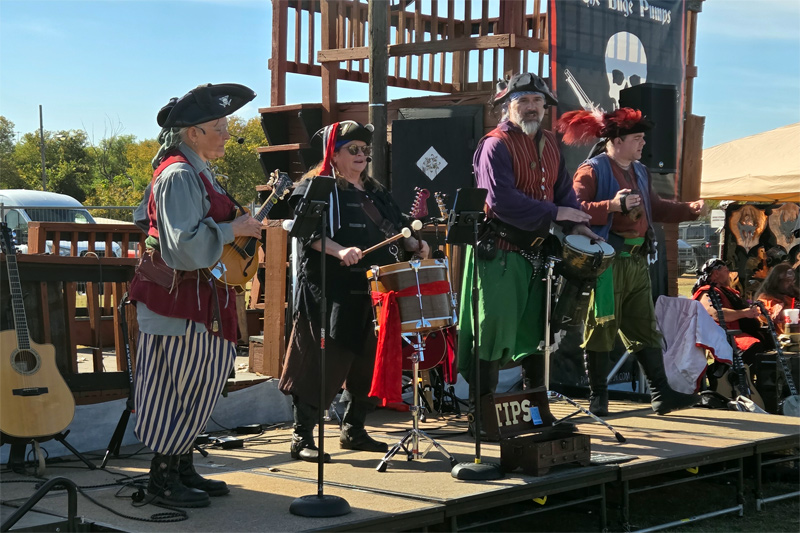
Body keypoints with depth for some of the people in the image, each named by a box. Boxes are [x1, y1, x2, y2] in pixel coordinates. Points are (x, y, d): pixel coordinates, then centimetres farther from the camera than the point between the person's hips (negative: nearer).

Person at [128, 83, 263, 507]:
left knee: (196, 386, 15)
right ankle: (162, 478, 8)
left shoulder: (197, 172, 15)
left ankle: (182, 468, 26)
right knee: (177, 387, -2)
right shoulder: (180, 175, -18)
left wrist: (238, 226, 17)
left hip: (198, 298, 10)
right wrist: (232, 230, -19)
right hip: (178, 300, -10)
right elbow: (183, 245, -28)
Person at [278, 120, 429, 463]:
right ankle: (302, 437, 2)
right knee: (324, 365, -6)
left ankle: (353, 430, 23)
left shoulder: (374, 191, 20)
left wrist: (413, 245, 6)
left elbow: (393, 229, 26)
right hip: (332, 294, -7)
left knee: (369, 365, 9)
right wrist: (340, 251, -30)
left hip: (374, 293, 7)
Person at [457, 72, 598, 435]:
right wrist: (556, 214, -19)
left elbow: (563, 188, 18)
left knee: (536, 331, 13)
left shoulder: (549, 144, 14)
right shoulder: (495, 145, -11)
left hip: (536, 252, 8)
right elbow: (502, 200, -22)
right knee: (494, 332, -4)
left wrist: (575, 225, -1)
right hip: (499, 253, -8)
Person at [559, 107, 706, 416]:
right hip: (608, 259, -8)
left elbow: (655, 208, 27)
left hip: (637, 260, 8)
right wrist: (612, 205, -28)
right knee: (602, 328, -2)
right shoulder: (592, 170, -6)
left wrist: (690, 209, 14)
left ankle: (660, 395, 8)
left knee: (645, 329, 7)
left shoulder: (640, 172, 20)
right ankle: (598, 397, 7)